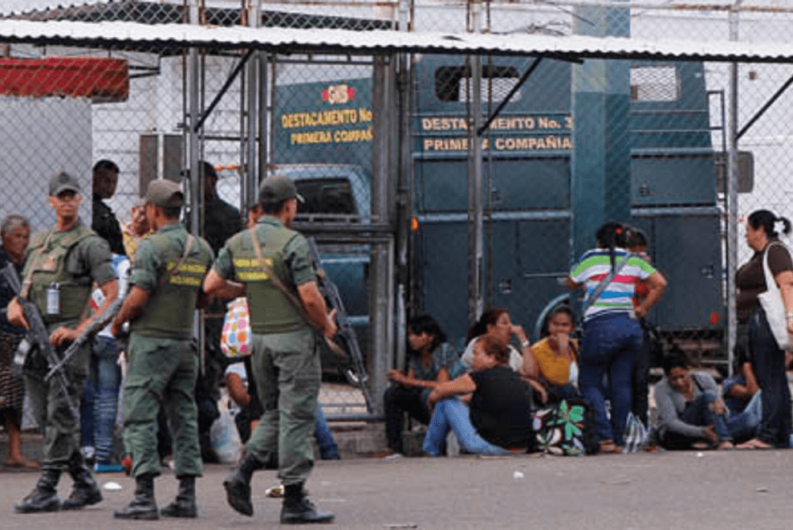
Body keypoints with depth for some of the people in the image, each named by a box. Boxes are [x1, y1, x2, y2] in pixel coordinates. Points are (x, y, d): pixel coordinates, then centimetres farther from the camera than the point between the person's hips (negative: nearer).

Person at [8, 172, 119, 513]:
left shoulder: (89, 244, -3)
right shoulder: (38, 243, 19)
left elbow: (113, 295, -10)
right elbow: (26, 288, 27)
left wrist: (79, 330, -17)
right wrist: (15, 305, 3)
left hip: (67, 342, -8)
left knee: (60, 417, -9)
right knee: (44, 417, 8)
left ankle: (46, 490, -11)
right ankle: (84, 484, 16)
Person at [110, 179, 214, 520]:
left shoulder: (152, 247, -12)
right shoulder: (202, 249, 8)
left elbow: (138, 297, -16)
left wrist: (118, 322, 0)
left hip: (151, 341, -7)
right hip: (185, 340, 7)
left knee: (139, 418, -5)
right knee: (184, 417, 10)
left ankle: (144, 497, -12)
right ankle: (187, 495, 7)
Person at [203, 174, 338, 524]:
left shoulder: (237, 243, 6)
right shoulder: (292, 243, -14)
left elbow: (212, 285, 6)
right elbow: (310, 297, -17)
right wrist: (326, 325, 1)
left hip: (259, 338, 6)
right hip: (295, 336, -6)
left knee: (274, 414, 17)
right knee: (297, 416, -2)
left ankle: (243, 474, -1)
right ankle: (294, 500, -1)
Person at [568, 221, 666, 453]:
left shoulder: (590, 258, 3)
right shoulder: (634, 260, 12)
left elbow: (571, 283, 16)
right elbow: (660, 283, 9)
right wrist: (643, 308, 14)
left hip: (600, 327, -4)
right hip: (630, 326, 4)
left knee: (589, 383, 3)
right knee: (621, 384, 7)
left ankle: (605, 437, -11)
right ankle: (618, 440, 6)